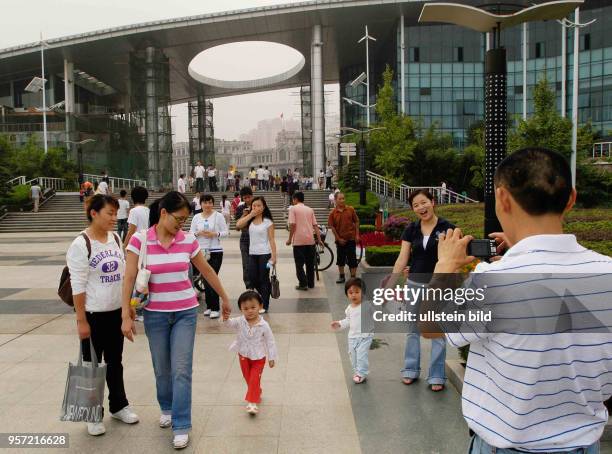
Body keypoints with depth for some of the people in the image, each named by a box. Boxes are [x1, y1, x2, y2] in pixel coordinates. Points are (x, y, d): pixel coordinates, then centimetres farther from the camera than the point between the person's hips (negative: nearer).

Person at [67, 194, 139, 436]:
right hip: (93, 315, -6)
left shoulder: (116, 239, 4)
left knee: (115, 362, 18)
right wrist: (81, 320, -15)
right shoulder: (81, 244, -15)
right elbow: (78, 286, -15)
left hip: (116, 312, 6)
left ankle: (118, 405, 33)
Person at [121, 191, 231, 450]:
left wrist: (225, 298, 15)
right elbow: (129, 278, -10)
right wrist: (126, 316, -13)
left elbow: (207, 271, 8)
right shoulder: (140, 240, -10)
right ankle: (166, 409, 40)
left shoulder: (188, 240, -4)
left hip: (185, 312, 1)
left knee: (181, 369, -3)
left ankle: (181, 426, 7)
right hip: (155, 314, 0)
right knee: (162, 368, 14)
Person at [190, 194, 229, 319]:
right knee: (205, 280, 8)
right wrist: (198, 233, -12)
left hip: (215, 252, -3)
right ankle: (209, 306, 19)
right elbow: (191, 233, 8)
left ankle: (215, 308, -1)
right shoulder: (196, 217, 9)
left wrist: (215, 234, -17)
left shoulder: (218, 216, 0)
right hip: (201, 252, 4)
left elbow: (226, 232, -1)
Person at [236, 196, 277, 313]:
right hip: (252, 254, 5)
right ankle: (264, 297, 29)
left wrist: (273, 256, -11)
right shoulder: (250, 220, 7)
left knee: (263, 279, 2)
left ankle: (265, 305, 13)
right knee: (252, 279, 6)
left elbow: (271, 239, -6)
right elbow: (238, 225, -11)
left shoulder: (268, 221, -4)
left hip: (264, 254, -4)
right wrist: (250, 214, -11)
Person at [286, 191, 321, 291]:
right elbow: (315, 225, 7)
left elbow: (292, 224, -11)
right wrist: (319, 239, 9)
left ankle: (303, 284, 0)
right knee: (310, 262, 13)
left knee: (299, 263, 3)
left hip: (298, 240, -5)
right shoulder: (310, 209, 12)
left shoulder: (293, 209, -2)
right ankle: (311, 283, 18)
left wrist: (289, 239, -4)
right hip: (310, 240, 5)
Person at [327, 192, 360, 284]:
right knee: (340, 259, 11)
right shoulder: (333, 213, -3)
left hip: (351, 238, -1)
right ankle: (341, 276, 24)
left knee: (352, 259, 2)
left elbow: (356, 222, 4)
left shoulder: (350, 209, -1)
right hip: (340, 240, 1)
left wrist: (357, 235, -2)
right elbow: (332, 227, -2)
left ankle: (353, 277, 10)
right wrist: (338, 238, -6)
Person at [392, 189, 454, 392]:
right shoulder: (411, 229, 1)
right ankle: (411, 370, 29)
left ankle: (437, 376, 19)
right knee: (413, 329, 14)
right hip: (414, 284, 3)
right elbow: (402, 259, 0)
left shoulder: (447, 228, -8)